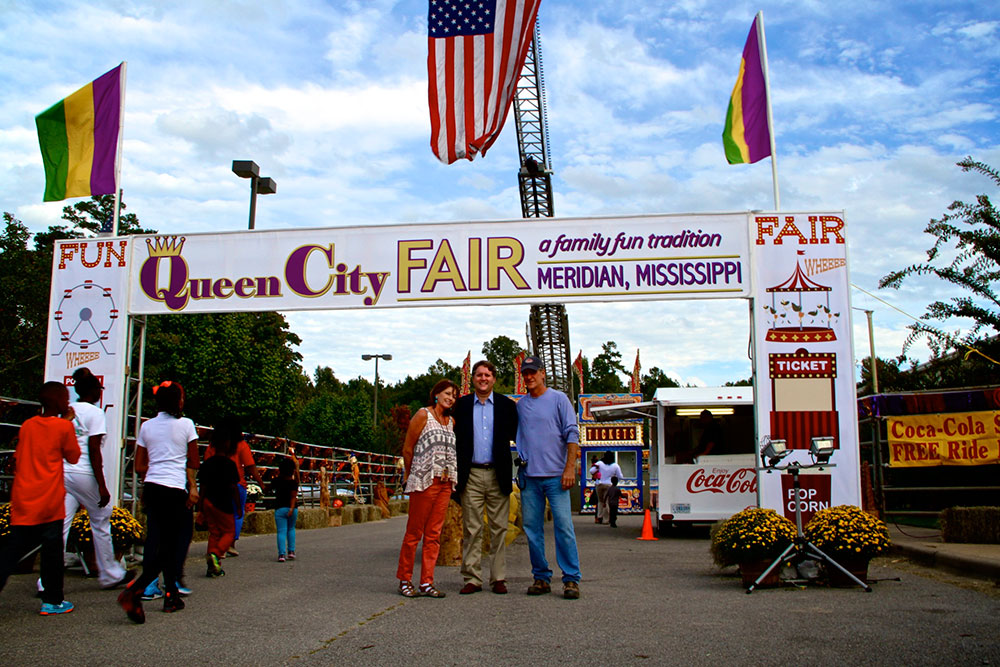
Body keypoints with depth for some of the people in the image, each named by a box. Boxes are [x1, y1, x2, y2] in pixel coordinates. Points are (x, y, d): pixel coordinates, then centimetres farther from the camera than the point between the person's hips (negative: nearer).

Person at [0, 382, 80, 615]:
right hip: (49, 500, -5)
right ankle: (52, 601, 13)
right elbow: (73, 457, 6)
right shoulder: (64, 426, -6)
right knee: (52, 549, 5)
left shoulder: (27, 425, 9)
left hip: (22, 500, 5)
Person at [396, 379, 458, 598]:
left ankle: (427, 582, 10)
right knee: (414, 532, -2)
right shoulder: (423, 415, -2)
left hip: (445, 483, 6)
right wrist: (412, 477, 3)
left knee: (434, 534, 6)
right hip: (424, 482, -6)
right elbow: (407, 449, -1)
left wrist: (450, 476, 12)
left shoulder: (451, 421, 17)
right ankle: (405, 580, 8)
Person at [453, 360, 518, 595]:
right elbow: (456, 439, 5)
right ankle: (472, 579, 9)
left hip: (497, 475, 0)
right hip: (471, 475, 0)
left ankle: (498, 578, 11)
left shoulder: (506, 405, 8)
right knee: (471, 529, 2)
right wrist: (456, 473, -3)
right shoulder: (461, 405, 9)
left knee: (499, 529, 4)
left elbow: (517, 435, 8)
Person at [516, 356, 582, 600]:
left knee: (564, 527, -8)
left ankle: (571, 579, -2)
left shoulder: (558, 399, 3)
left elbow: (572, 434, -2)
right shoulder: (520, 405, 14)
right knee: (532, 529, 5)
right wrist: (520, 464, 9)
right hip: (529, 476, 4)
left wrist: (570, 468, -10)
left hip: (556, 475, -4)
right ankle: (541, 578, 14)